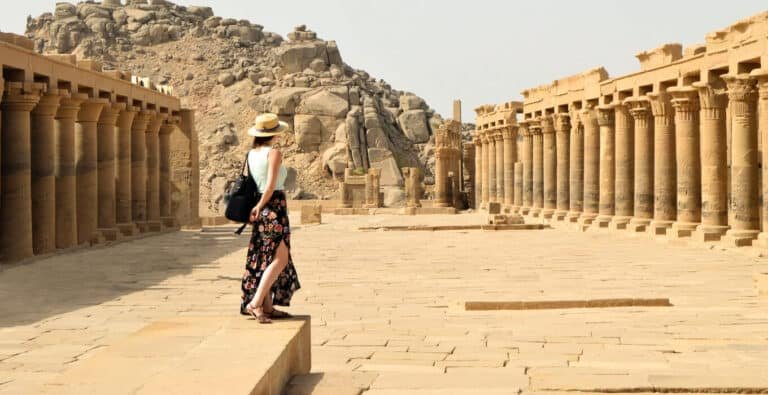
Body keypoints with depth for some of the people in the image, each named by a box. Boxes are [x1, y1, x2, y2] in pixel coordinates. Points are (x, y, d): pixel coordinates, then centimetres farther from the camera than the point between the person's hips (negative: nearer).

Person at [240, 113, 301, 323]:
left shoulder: (251, 154, 10)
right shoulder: (274, 153, -12)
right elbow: (271, 185, -19)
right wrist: (260, 207, -10)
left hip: (261, 210, 9)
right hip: (274, 207, -9)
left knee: (264, 258, 12)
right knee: (279, 258, -8)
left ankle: (268, 307, 16)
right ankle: (255, 302, -17)